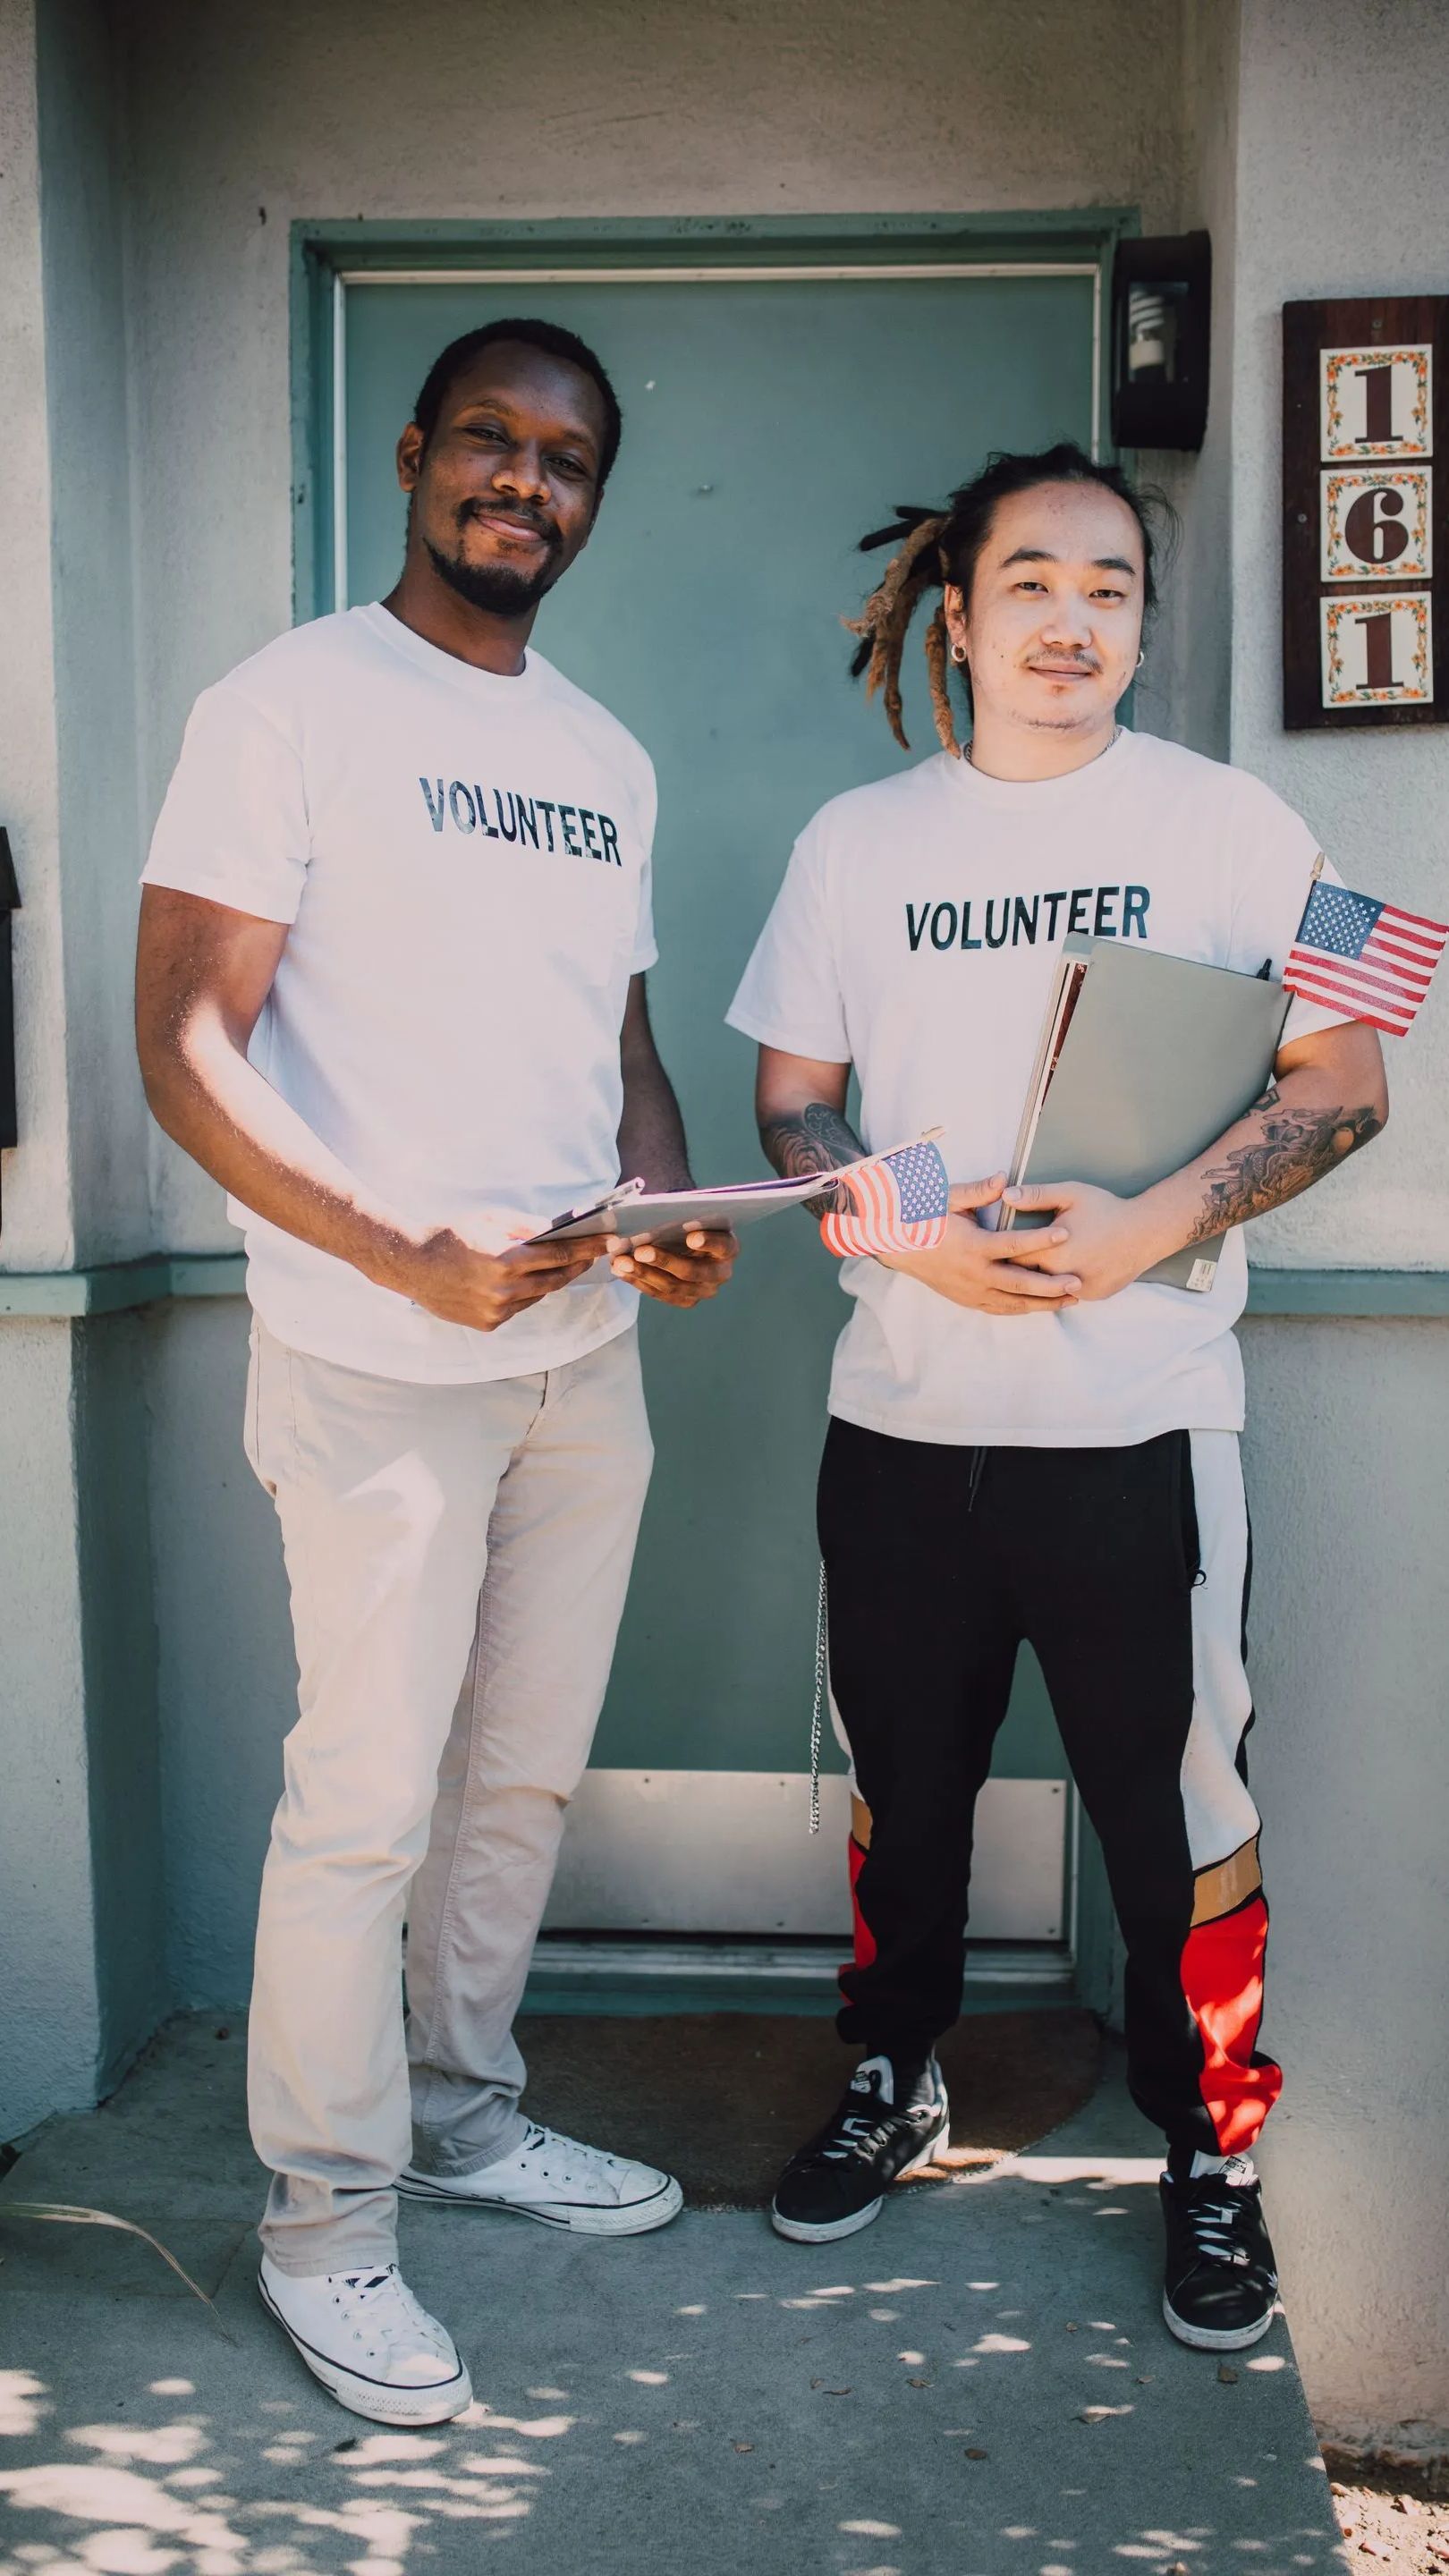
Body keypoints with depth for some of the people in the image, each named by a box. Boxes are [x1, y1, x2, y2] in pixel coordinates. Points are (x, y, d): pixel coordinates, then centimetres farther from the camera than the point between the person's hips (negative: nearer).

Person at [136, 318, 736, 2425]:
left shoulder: (607, 758, 15)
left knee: (526, 1773, 16)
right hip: (379, 1367, -6)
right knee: (368, 1800, 0)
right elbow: (184, 1048, -13)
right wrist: (412, 1263, -21)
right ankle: (327, 2221, 18)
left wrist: (674, 1207, -1)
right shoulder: (293, 707, -6)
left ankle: (464, 2113, 35)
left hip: (586, 1358, 7)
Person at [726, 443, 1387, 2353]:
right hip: (903, 1417, 3)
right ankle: (896, 2082, 38)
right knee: (906, 1782, 16)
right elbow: (791, 1104, 9)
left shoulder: (1227, 826, 1)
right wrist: (909, 1231, -11)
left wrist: (1152, 1225, -17)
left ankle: (1212, 2149, 26)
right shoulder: (856, 844, 8)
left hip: (1139, 1421, -2)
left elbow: (1345, 1084, -2)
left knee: (1179, 1806, 4)